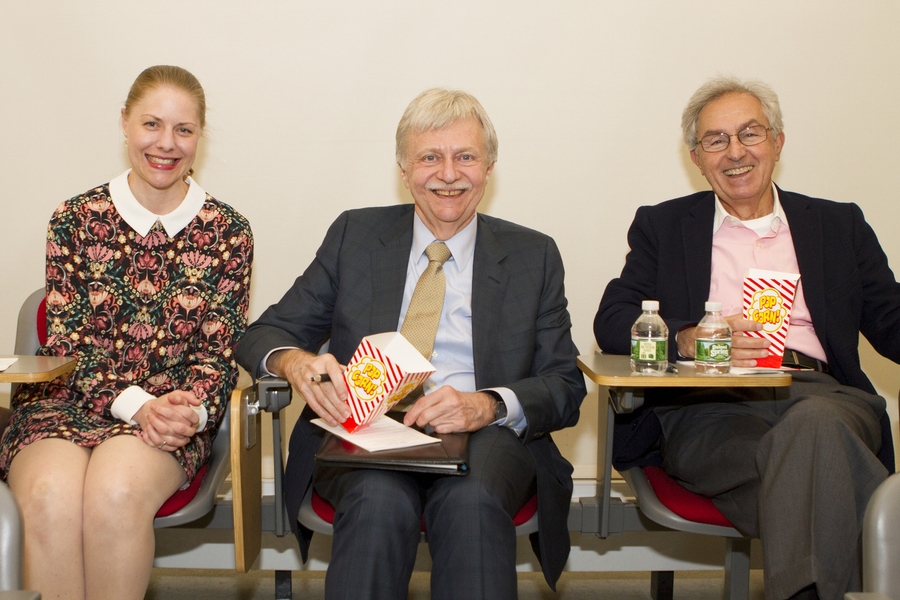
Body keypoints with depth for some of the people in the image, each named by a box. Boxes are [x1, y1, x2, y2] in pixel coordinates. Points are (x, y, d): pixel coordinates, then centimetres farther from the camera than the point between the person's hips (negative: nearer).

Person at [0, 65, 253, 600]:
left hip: (171, 414, 0)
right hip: (68, 402, 1)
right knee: (50, 497, -34)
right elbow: (66, 343, 0)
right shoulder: (76, 219, 5)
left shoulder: (226, 230, 5)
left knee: (116, 492, -34)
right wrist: (134, 404, -17)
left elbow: (218, 352, 4)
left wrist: (189, 410, -18)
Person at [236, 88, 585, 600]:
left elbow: (566, 385, 7)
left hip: (484, 437, 0)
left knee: (471, 502, -34)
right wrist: (297, 361, -15)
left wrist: (487, 405, -15)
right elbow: (266, 335, 11)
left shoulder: (534, 255, 13)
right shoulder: (355, 235, 13)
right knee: (380, 502, -33)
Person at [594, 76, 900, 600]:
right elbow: (612, 322, 8)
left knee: (813, 422, -36)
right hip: (709, 408, -2)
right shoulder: (663, 226, 21)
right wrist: (691, 339, -13)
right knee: (812, 453, -35)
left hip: (823, 394, 2)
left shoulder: (839, 225, 23)